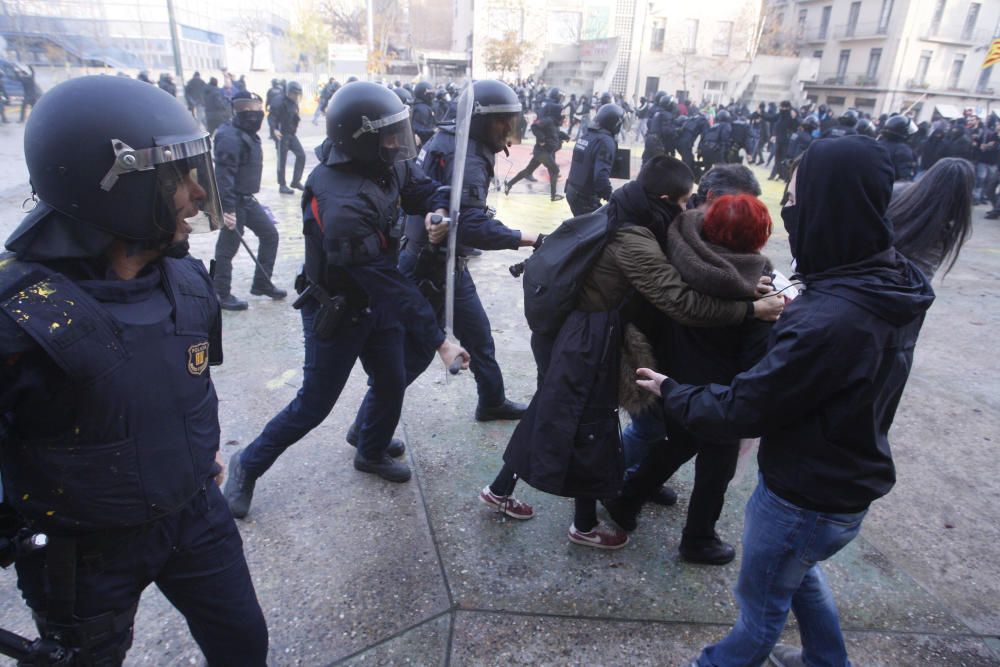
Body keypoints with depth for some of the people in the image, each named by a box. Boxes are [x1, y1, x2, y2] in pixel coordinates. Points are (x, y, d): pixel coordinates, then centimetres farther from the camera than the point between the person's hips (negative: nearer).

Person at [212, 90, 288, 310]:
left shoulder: (248, 135, 11)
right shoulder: (230, 138, -21)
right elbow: (223, 176, -26)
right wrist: (227, 209, -29)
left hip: (247, 199, 10)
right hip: (234, 202, -10)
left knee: (270, 234, 13)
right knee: (228, 247, 1)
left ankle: (262, 284, 24)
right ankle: (222, 295, 14)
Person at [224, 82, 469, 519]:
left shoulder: (386, 166, -10)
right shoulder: (344, 208, -35)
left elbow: (423, 187, 6)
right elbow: (391, 287, -36)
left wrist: (437, 212, -20)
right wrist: (439, 341, -32)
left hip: (373, 304, 8)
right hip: (334, 315, -7)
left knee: (392, 383, 16)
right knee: (314, 405, 4)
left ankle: (371, 450, 45)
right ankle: (248, 466, 29)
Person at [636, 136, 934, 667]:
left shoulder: (828, 322, -37)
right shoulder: (892, 282, -7)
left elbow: (740, 408, -26)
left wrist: (670, 393, -11)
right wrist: (789, 315, 5)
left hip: (804, 500, -9)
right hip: (846, 483, 9)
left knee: (762, 601, 18)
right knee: (799, 571, 34)